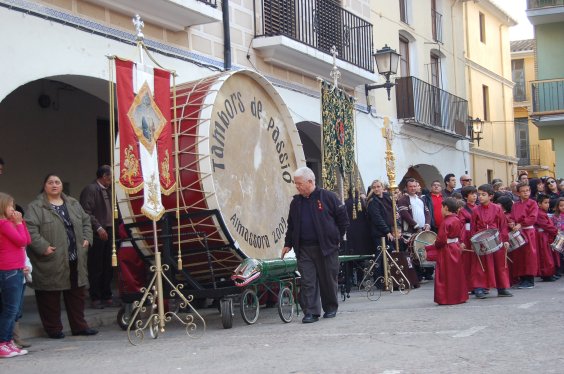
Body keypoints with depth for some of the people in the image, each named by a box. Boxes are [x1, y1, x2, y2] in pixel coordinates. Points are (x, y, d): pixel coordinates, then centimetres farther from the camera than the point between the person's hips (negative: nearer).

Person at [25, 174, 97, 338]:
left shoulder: (73, 204, 14)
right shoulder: (36, 207, -6)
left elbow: (86, 222, 20)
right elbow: (30, 229, -15)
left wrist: (86, 238, 6)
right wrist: (43, 247, -21)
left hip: (75, 260, 6)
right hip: (51, 262, -5)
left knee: (76, 294, 11)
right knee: (51, 295, 1)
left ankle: (79, 325, 22)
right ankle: (54, 329, 14)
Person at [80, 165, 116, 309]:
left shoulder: (108, 190, 16)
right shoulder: (90, 190, -8)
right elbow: (87, 212, -15)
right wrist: (98, 228, -20)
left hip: (108, 232, 7)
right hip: (97, 234, -7)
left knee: (108, 267, 9)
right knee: (96, 268, -1)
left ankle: (106, 297, 17)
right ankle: (95, 298, 6)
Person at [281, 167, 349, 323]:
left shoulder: (328, 197, -3)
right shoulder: (296, 202, 10)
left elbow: (343, 219, 2)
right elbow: (291, 225, 19)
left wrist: (336, 238, 1)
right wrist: (288, 244, 13)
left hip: (326, 247, -3)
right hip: (304, 250, 3)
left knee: (328, 280, 7)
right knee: (307, 281, -3)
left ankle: (331, 308, 24)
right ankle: (311, 312, 0)